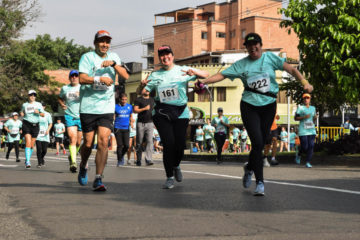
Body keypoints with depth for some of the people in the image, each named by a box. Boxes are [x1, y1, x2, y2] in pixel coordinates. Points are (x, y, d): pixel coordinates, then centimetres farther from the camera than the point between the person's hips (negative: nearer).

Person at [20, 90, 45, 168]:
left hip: (35, 125, 2)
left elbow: (43, 115, 4)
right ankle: (28, 162, -23)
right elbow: (22, 113, 25)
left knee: (32, 145, 6)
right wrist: (21, 114, 1)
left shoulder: (38, 104, 8)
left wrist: (38, 112, -17)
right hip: (26, 124, -2)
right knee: (28, 143, -18)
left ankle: (27, 159, 27)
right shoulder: (25, 105, 10)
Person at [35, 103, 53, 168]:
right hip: (38, 135, -1)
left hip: (45, 135, 1)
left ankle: (42, 158, 29)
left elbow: (50, 123, 8)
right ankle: (39, 162, -1)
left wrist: (48, 130, -9)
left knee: (44, 150, -2)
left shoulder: (48, 115, 4)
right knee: (39, 149, -12)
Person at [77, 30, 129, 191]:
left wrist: (113, 64, -11)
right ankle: (83, 167, 35)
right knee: (88, 143, 4)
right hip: (88, 108, -2)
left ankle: (98, 179, -7)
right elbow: (82, 78, -11)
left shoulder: (113, 57, 14)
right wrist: (100, 79, -18)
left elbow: (125, 76, 3)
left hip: (107, 108, 2)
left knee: (103, 142, -11)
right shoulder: (87, 57, 0)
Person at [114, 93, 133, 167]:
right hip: (118, 128, -2)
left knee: (126, 145, -6)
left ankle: (122, 156, 24)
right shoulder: (116, 107, 1)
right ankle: (119, 160, 10)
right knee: (119, 145, -3)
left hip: (126, 128, 2)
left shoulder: (130, 106, 9)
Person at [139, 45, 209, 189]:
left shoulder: (183, 70, 5)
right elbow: (142, 93, 10)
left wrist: (194, 72, -19)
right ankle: (169, 177, 1)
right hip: (162, 113, 0)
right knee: (169, 143, -12)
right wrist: (143, 85, -12)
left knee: (180, 145, -1)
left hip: (181, 113, 1)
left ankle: (176, 166, 33)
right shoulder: (155, 75, 9)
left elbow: (206, 75, 2)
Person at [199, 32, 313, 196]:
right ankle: (260, 182, -5)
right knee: (257, 143, -12)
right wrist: (204, 81, -14)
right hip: (249, 107, -2)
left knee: (261, 144, 6)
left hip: (268, 106, 2)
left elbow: (290, 69, 2)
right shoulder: (241, 64, 3)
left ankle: (249, 168, 37)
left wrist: (304, 82, -11)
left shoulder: (270, 58, 5)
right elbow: (222, 75, 0)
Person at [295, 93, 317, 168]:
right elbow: (296, 118, -1)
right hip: (303, 131, -4)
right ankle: (298, 154, 25)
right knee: (304, 147, -7)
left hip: (312, 130, 4)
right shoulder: (300, 108, 1)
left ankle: (307, 162, -3)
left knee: (311, 146, -7)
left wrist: (315, 117, 2)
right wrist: (304, 117, -16)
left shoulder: (313, 108, 16)